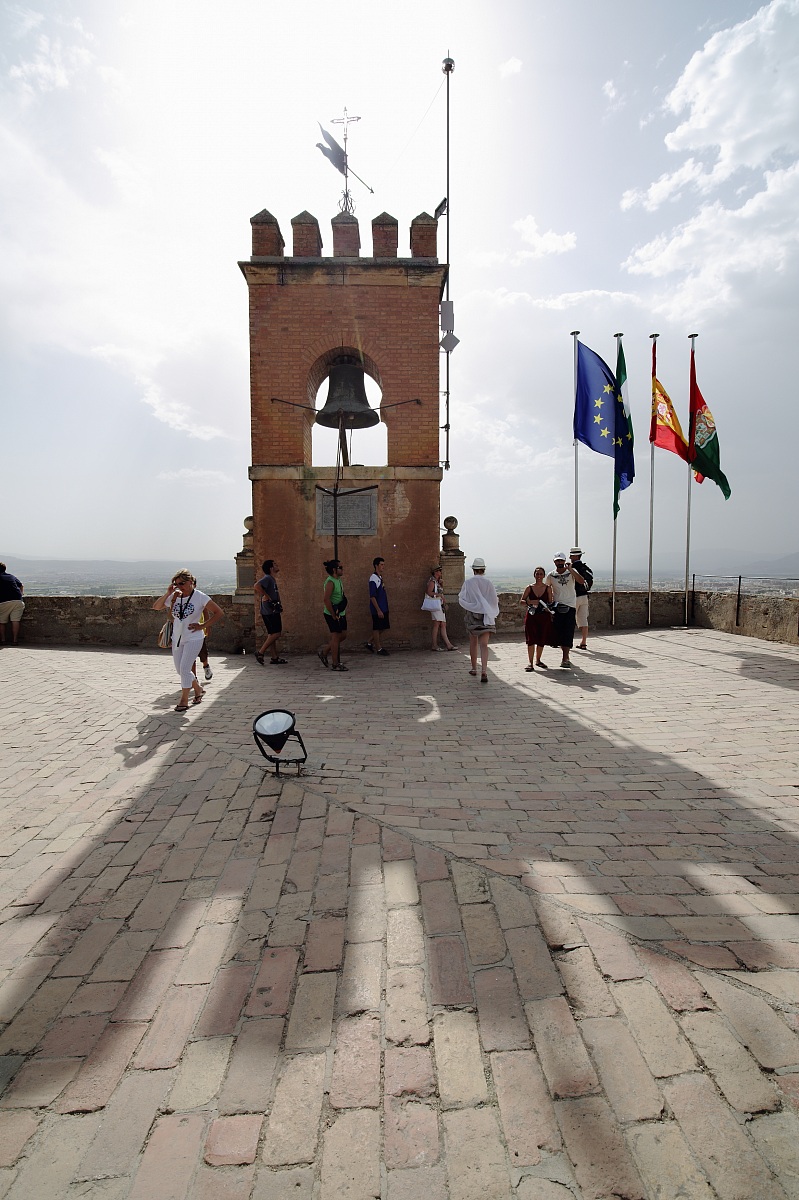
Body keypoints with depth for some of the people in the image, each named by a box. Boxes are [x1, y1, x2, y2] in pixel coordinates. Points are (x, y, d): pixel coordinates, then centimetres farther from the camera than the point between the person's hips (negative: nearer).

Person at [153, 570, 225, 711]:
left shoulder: (200, 597, -11)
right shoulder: (175, 596, 2)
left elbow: (219, 613, -11)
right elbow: (156, 607, 3)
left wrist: (202, 626, -13)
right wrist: (167, 594, -11)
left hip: (193, 638, -6)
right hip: (177, 638, 6)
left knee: (184, 668, -10)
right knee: (180, 670, 13)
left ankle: (184, 700, 4)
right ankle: (198, 689, 33)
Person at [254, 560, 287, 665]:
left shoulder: (271, 579, 17)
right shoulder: (267, 578, -13)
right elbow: (257, 586, -31)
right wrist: (266, 597, -24)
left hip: (272, 611, 10)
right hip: (270, 612, -10)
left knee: (272, 634, 10)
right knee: (276, 633, -9)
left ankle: (274, 657, 14)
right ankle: (260, 652, -4)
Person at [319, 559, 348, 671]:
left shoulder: (340, 580, 12)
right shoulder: (330, 582, -17)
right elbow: (326, 600, -23)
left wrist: (344, 611, 15)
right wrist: (334, 615, -20)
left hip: (341, 614, 9)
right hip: (332, 615, -9)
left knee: (343, 636, 13)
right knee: (336, 637, -3)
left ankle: (324, 652, 28)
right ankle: (335, 664, 6)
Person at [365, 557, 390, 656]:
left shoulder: (380, 577, 12)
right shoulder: (373, 579, -16)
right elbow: (372, 596, -19)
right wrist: (378, 610, -20)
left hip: (383, 608, 9)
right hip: (377, 609, -9)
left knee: (382, 628, 13)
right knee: (377, 628, 2)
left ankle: (370, 644, 23)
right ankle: (379, 649, 10)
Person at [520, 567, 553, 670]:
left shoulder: (548, 588, 4)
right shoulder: (529, 588, 3)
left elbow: (551, 603, 8)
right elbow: (521, 601, 4)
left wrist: (549, 608, -13)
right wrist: (530, 602, -14)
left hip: (544, 616, 1)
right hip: (531, 616, -1)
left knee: (542, 640, 7)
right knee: (531, 639, -6)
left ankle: (538, 660, 25)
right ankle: (530, 662, 0)